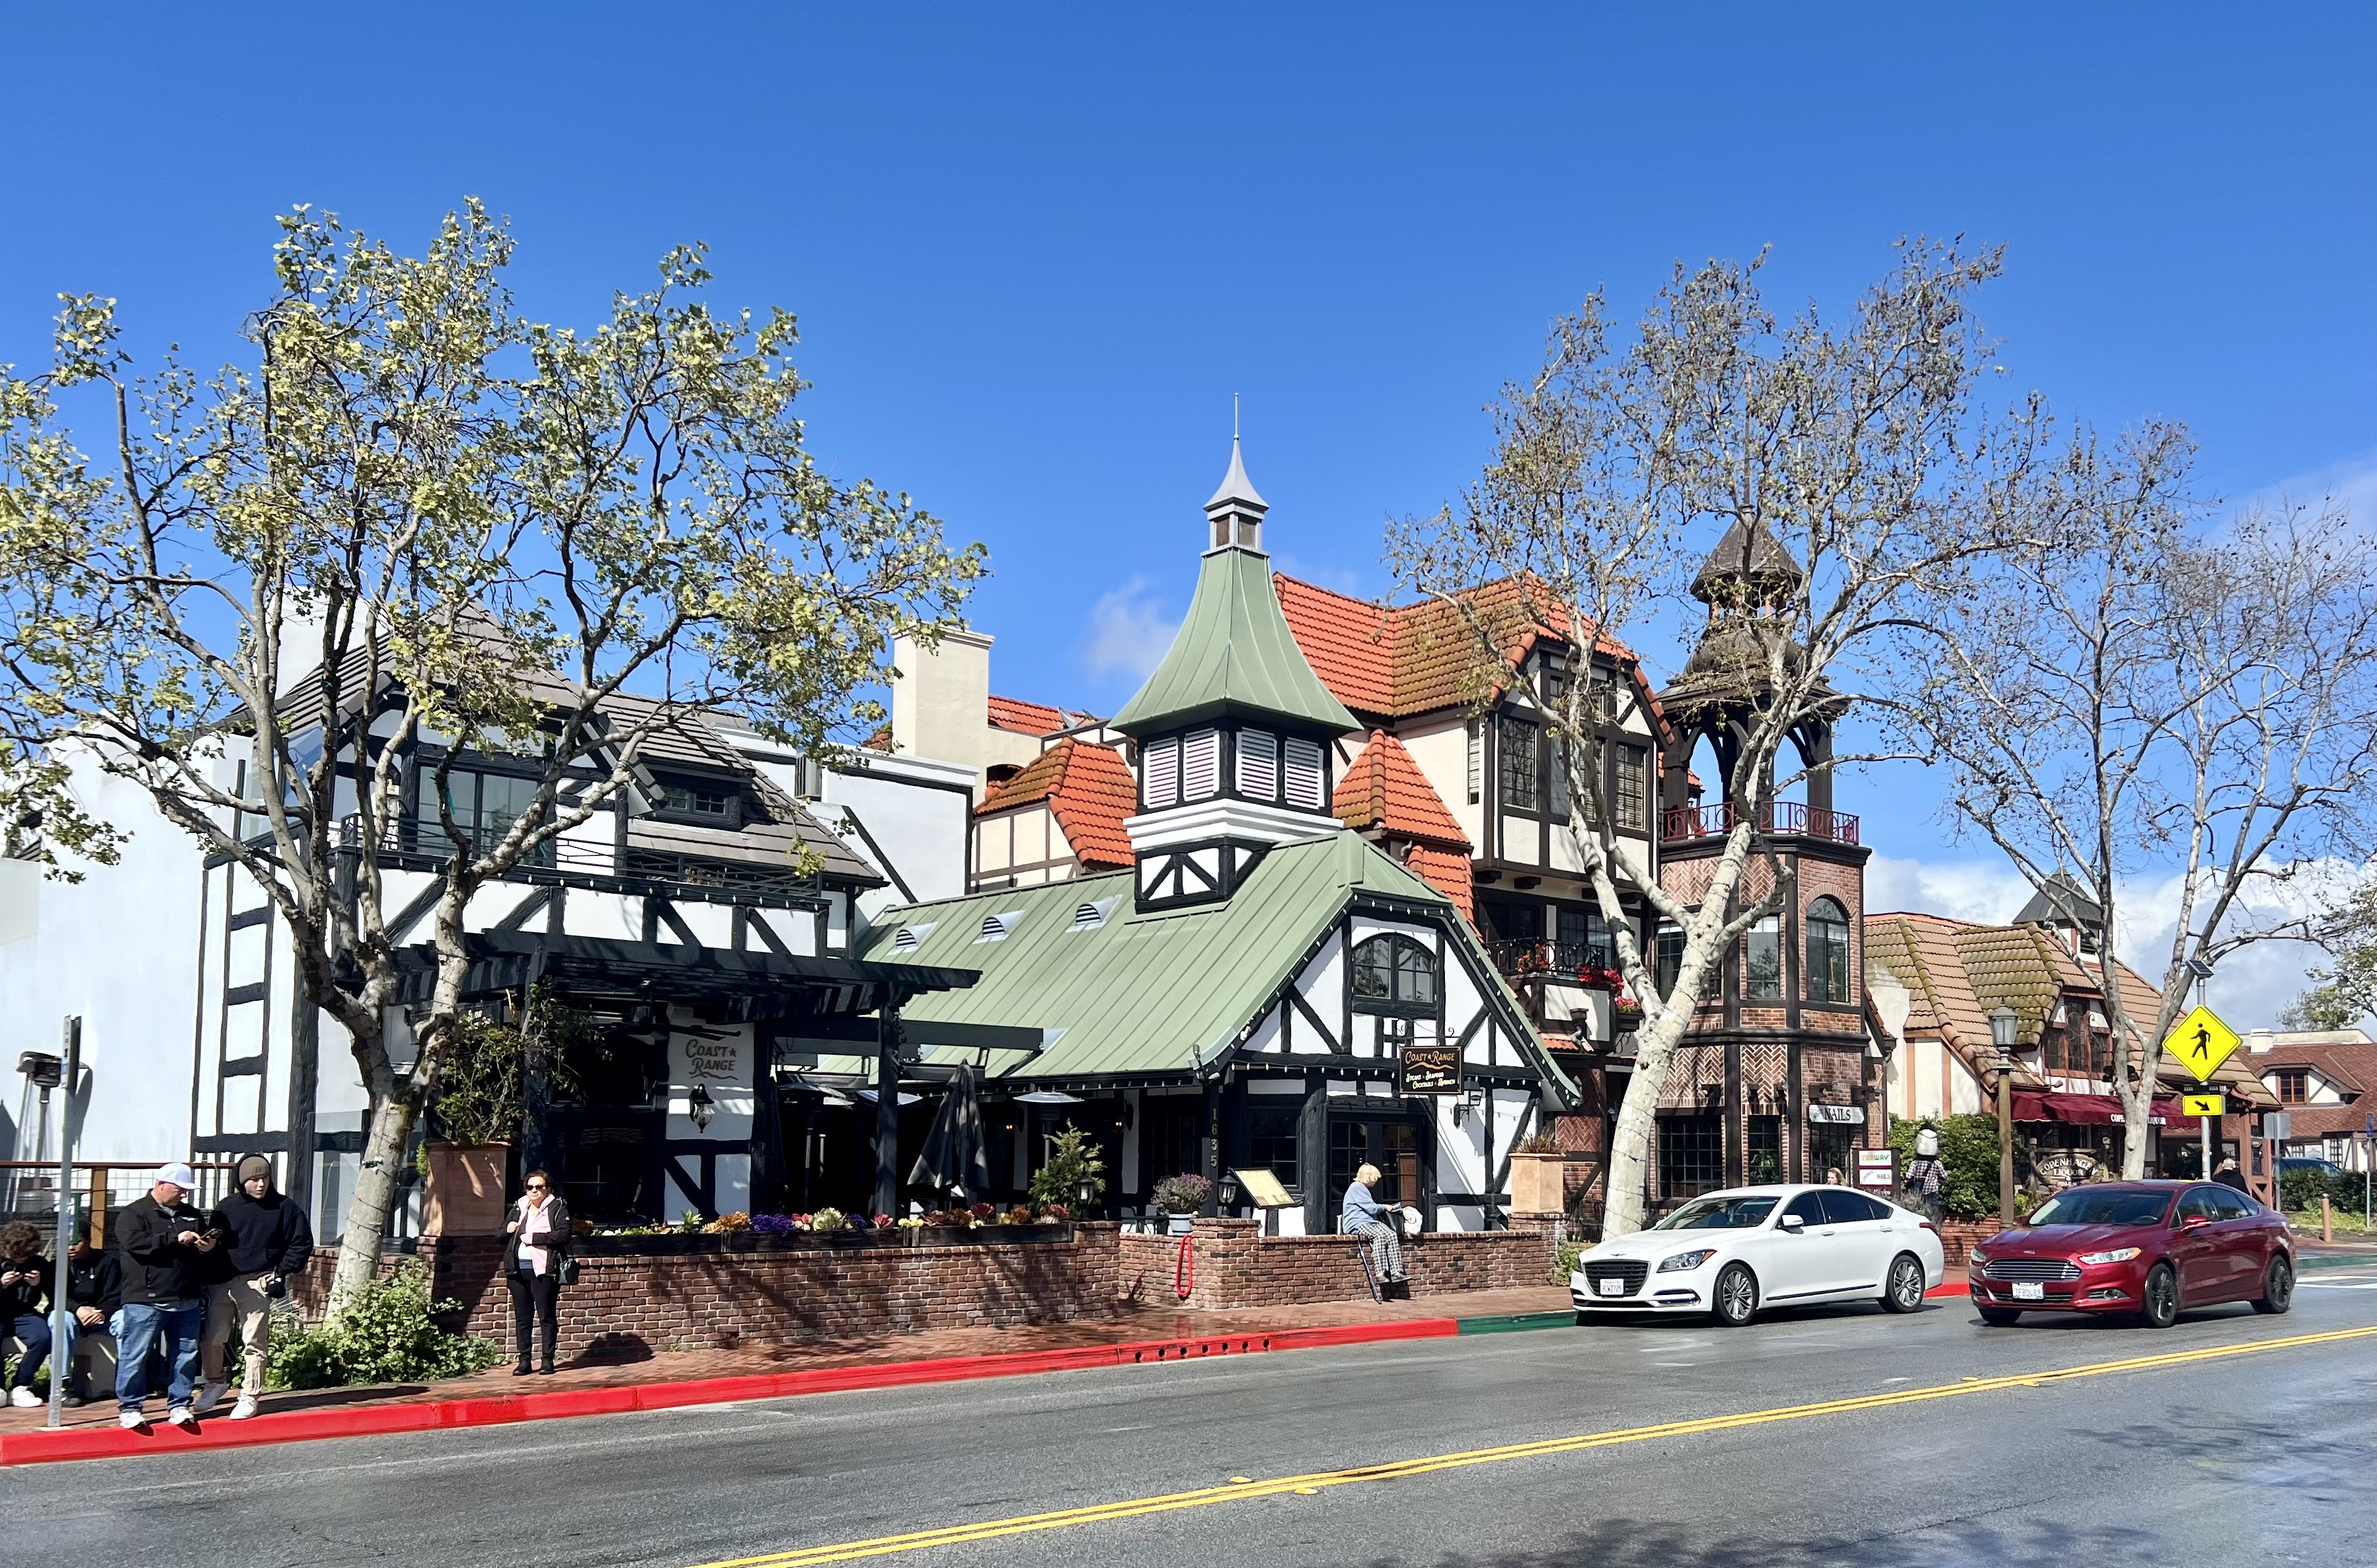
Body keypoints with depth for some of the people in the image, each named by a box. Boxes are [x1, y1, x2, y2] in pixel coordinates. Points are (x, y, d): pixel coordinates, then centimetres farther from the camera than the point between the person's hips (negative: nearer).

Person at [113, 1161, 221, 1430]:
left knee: (186, 1355, 6)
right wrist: (175, 1239, -20)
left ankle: (179, 1405, 15)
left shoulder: (193, 1215, 18)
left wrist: (209, 1248, 1)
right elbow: (134, 1243, -18)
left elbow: (210, 1255, 26)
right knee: (135, 1355, -2)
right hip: (145, 1301, -5)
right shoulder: (134, 1213, 0)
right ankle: (129, 1407, 9)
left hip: (187, 1302, 5)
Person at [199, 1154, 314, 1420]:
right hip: (222, 1282, 3)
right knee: (210, 1337, 1)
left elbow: (302, 1243, 5)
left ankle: (249, 1397, 10)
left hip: (258, 1284, -3)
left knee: (254, 1342, -1)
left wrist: (282, 1272, -2)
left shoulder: (284, 1206, 1)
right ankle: (216, 1382, 27)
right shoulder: (226, 1208, 8)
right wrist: (209, 1277, 2)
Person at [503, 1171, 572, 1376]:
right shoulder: (519, 1208, 17)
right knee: (522, 1317, 6)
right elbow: (501, 1236, 22)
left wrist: (534, 1237, -16)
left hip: (543, 1269, -5)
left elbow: (564, 1235, -13)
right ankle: (524, 1361, 10)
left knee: (547, 1316, -1)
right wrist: (508, 1230, -1)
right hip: (518, 1269, 5)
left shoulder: (557, 1208, 1)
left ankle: (548, 1360, 4)